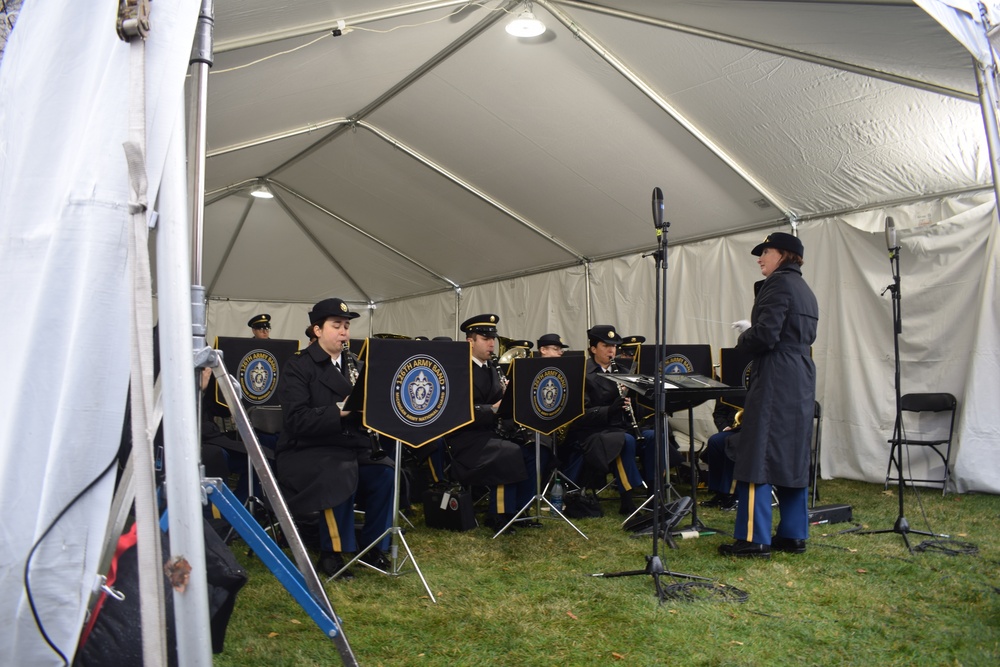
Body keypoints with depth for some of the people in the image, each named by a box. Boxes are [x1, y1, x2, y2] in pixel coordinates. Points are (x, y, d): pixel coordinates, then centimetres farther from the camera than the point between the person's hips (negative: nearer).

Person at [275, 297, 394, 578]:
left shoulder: (355, 365, 13)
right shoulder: (297, 367, -5)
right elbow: (296, 420, -17)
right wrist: (340, 411, -27)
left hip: (352, 447, 5)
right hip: (307, 451, -5)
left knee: (387, 471, -23)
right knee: (341, 474, -35)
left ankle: (372, 545, -3)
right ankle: (331, 552, -14)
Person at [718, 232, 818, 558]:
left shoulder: (778, 283, -10)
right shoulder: (805, 289, 19)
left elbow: (766, 335, -19)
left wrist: (742, 341, 0)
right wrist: (752, 328, 17)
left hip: (774, 380, -10)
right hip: (801, 379, 10)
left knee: (757, 456, -6)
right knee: (793, 455, 12)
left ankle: (753, 538, -4)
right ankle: (793, 535, 18)